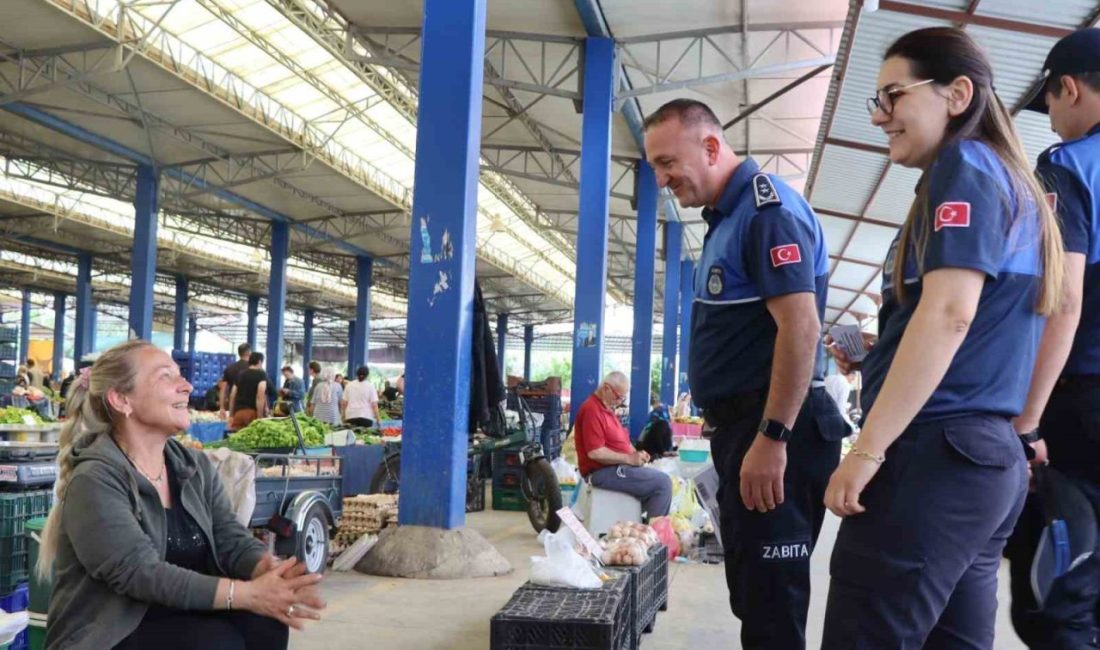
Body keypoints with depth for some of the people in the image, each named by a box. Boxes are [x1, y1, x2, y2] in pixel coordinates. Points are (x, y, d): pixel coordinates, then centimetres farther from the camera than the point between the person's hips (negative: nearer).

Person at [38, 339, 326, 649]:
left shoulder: (196, 467, 7)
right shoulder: (94, 480, -15)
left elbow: (232, 539, -4)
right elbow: (141, 573, -25)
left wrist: (274, 573, -28)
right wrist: (248, 594, -32)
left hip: (185, 618, 6)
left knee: (265, 622, -21)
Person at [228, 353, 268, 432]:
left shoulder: (240, 375, 16)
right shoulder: (261, 374, -1)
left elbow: (232, 396, 16)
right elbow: (260, 396, -14)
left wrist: (231, 415, 22)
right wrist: (260, 416, -15)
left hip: (238, 412, 5)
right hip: (254, 412, -5)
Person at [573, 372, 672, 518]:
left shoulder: (607, 409, 18)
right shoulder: (592, 410, -16)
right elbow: (595, 452, -23)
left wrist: (635, 454, 2)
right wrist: (629, 459, -19)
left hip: (615, 467, 11)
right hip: (603, 472, -11)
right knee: (663, 482, -17)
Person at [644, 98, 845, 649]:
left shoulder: (768, 209, -14)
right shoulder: (727, 217, 16)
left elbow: (800, 326, -23)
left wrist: (772, 439, -26)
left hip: (772, 430, -10)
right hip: (740, 425, 10)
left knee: (771, 602, -4)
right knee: (751, 592, 18)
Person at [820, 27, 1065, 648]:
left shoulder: (964, 166, -6)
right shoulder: (1013, 181, 22)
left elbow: (948, 314, -19)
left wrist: (867, 449, -19)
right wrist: (876, 355, 16)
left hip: (937, 452, -10)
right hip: (990, 456, 10)